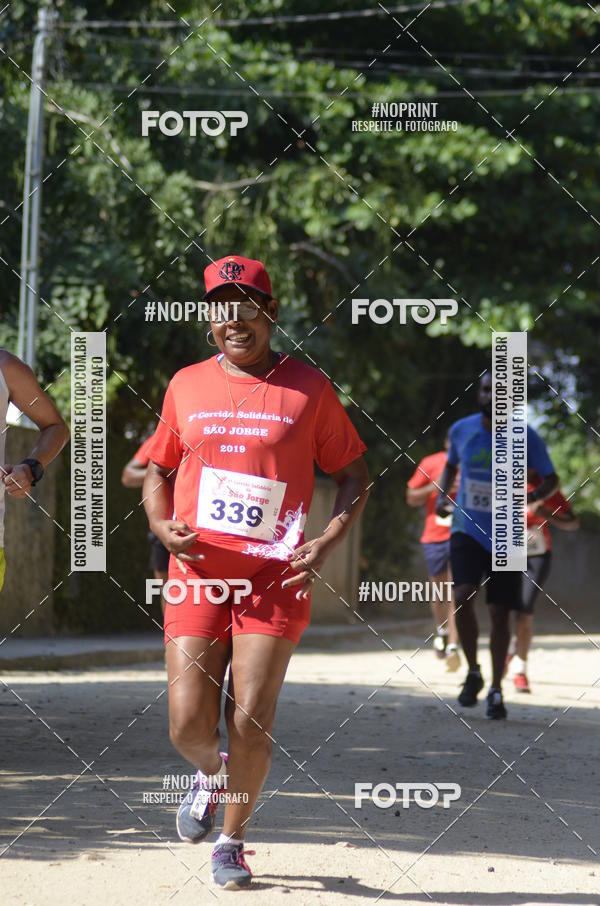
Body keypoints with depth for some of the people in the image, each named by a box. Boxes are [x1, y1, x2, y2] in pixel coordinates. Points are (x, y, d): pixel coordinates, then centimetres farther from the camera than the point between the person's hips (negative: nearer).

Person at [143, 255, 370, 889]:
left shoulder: (308, 387, 4)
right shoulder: (186, 386, 10)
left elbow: (354, 474, 10)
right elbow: (157, 468, 21)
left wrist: (327, 541, -6)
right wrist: (162, 526, 0)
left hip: (276, 576, -2)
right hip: (196, 574, 2)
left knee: (250, 722, -9)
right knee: (188, 727, -7)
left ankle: (232, 839, 14)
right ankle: (211, 774, 30)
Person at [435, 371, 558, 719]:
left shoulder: (527, 438, -8)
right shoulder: (462, 430, -1)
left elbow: (552, 480, 3)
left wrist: (532, 497, -18)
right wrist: (443, 494, 0)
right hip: (467, 530, 1)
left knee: (500, 613, 2)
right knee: (463, 596, -21)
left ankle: (496, 691, 17)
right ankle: (473, 672, 0)